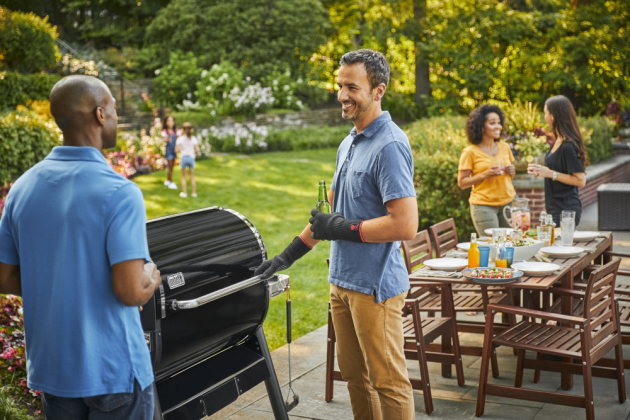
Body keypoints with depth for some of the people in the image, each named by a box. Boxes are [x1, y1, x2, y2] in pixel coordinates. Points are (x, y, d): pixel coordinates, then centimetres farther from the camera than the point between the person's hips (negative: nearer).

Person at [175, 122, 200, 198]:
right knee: (192, 176, 13)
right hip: (191, 158, 1)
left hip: (183, 157, -1)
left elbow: (177, 150, -12)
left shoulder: (180, 139, -7)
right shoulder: (194, 139, -3)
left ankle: (184, 192, 12)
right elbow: (197, 150, -6)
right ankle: (194, 192, 15)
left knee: (183, 176, 11)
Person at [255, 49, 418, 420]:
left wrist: (342, 229, -15)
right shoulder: (349, 143, 13)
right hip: (343, 280, 9)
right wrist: (289, 255, 22)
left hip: (375, 286, -9)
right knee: (355, 375, 18)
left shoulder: (390, 146, -17)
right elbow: (330, 209, 23)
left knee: (388, 382, 1)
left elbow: (406, 225, -24)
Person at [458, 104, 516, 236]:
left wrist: (511, 172, 0)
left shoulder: (505, 147, 11)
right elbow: (462, 183, -5)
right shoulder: (470, 152, -5)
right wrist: (484, 175, -17)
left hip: (508, 202, 5)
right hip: (484, 205, -5)